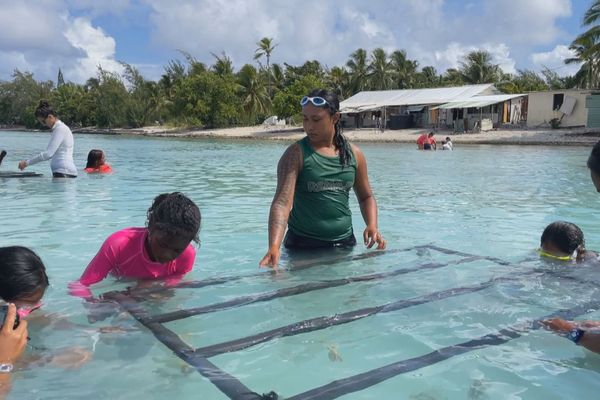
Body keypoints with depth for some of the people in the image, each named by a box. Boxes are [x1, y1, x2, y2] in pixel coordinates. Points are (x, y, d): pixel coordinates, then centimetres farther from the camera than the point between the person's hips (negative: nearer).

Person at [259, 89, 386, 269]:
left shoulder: (354, 154, 3)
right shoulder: (296, 153, -10)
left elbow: (366, 197, 15)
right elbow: (282, 202, -21)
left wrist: (372, 225, -5)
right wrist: (274, 246, -36)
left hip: (345, 243, 4)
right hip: (303, 246, -3)